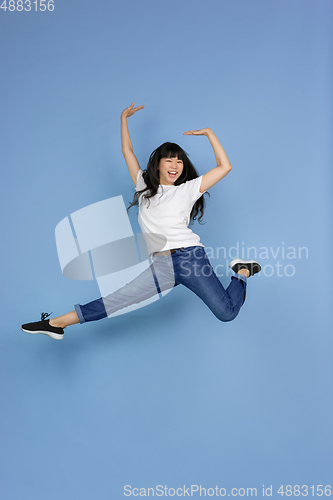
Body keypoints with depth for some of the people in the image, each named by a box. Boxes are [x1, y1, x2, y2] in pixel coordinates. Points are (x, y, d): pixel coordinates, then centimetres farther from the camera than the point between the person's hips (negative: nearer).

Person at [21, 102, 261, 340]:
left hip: (190, 257, -2)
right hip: (161, 266, 2)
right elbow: (128, 151, 27)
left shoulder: (187, 190, 11)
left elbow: (224, 167, 7)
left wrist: (209, 133, 8)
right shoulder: (145, 186, 19)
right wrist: (124, 118, 31)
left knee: (226, 313, -13)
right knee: (116, 300, -14)